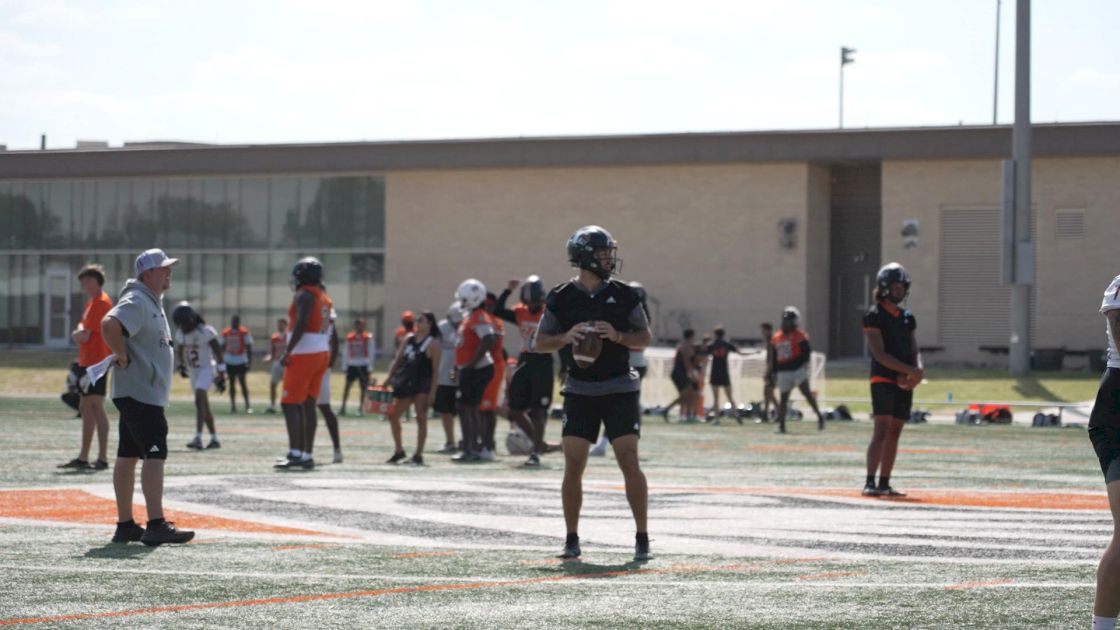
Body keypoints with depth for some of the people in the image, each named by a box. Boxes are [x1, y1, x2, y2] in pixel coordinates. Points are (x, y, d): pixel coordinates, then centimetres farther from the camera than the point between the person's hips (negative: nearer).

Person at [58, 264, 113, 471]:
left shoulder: (101, 303, -13)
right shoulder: (92, 302, 19)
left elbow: (84, 336, -17)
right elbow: (83, 330, 18)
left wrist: (78, 335, 4)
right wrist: (80, 334, -3)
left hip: (96, 362, -11)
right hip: (87, 361, 11)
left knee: (96, 407, -13)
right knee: (86, 408, 13)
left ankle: (103, 458, -16)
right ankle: (83, 458, 19)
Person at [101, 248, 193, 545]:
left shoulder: (153, 302, 17)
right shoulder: (137, 302, -15)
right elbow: (110, 324, -33)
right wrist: (122, 356, -22)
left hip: (149, 394, 10)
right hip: (140, 394, -10)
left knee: (128, 455, 12)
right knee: (154, 454, -15)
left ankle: (125, 526, 17)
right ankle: (156, 525, -20)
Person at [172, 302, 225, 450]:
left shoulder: (206, 332, -18)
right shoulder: (181, 334, 1)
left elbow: (218, 353, -13)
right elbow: (179, 352, 18)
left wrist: (221, 376, -13)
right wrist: (180, 366, 1)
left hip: (207, 368, -7)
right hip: (192, 371, 7)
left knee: (199, 400, -22)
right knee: (204, 405, 11)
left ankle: (198, 438, -29)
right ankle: (214, 439, 20)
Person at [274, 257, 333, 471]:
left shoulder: (304, 295, -11)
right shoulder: (324, 297, 16)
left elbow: (301, 324, -23)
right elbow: (329, 331, 17)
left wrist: (287, 352, -21)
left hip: (303, 355, -9)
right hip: (322, 354, 9)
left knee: (290, 404, -7)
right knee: (308, 405, 10)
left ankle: (295, 453, -16)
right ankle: (307, 455, 10)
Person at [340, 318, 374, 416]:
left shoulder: (368, 337, -2)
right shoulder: (349, 337, 7)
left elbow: (371, 352, -2)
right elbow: (346, 352, 12)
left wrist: (370, 366, -7)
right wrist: (345, 364, 9)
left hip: (363, 365, -2)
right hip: (352, 364, 2)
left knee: (363, 387, 3)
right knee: (347, 385, -1)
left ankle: (360, 408, 9)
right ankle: (343, 407, 1)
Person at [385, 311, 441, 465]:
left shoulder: (432, 343, -5)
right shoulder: (408, 339, 11)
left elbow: (435, 370, -8)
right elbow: (398, 360, 14)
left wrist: (432, 391, -15)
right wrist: (389, 378, 4)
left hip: (422, 385, -7)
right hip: (406, 383, 7)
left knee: (421, 419, -5)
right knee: (393, 414, 6)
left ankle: (418, 455, 1)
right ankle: (399, 450, 19)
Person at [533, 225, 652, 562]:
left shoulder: (623, 295, 1)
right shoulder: (561, 298, 0)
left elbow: (644, 337, 7)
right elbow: (540, 343, 5)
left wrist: (618, 336, -12)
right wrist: (566, 337, -14)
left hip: (619, 389, 0)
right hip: (580, 391, 0)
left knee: (629, 462, -8)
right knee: (573, 466, -3)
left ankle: (642, 538, -1)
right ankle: (572, 539, 9)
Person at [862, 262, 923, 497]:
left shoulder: (907, 317, 16)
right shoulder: (874, 316, -6)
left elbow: (915, 350, 15)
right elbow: (880, 354, -14)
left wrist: (918, 368, -8)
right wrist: (910, 370, -20)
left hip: (904, 382, 7)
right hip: (883, 379, -7)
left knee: (895, 433, 7)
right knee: (882, 431, -16)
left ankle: (884, 483, 11)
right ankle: (870, 482, -20)